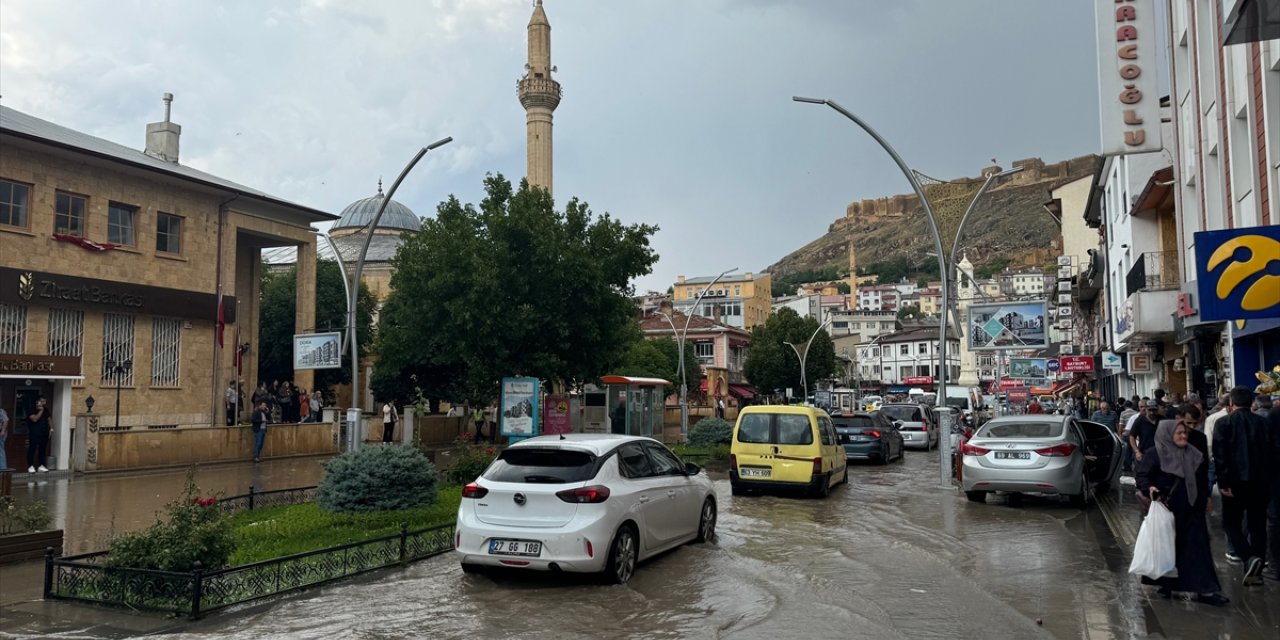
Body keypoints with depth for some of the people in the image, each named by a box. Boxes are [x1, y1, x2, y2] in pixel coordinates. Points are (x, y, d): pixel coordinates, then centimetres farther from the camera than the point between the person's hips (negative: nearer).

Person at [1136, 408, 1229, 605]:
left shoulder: (1193, 453, 9)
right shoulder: (1154, 454, -10)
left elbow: (1201, 477, 20)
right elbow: (1142, 476, -14)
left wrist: (1204, 498, 18)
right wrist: (1150, 488, -33)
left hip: (1191, 509, 5)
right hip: (1167, 509, -5)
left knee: (1197, 547, 1)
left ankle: (1204, 590, 2)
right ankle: (1166, 584, 22)